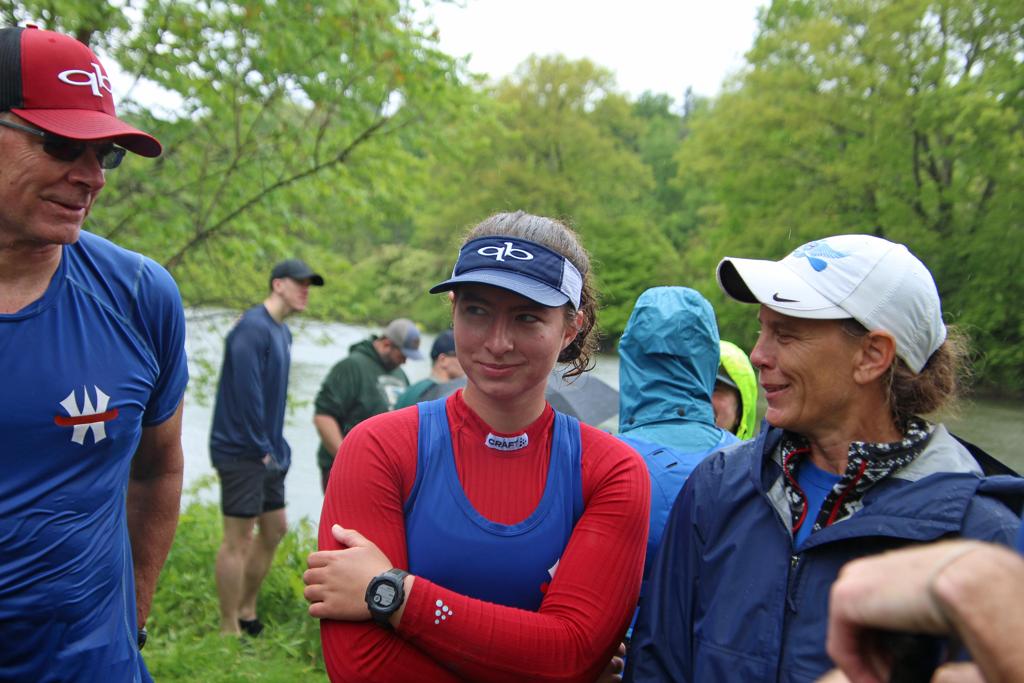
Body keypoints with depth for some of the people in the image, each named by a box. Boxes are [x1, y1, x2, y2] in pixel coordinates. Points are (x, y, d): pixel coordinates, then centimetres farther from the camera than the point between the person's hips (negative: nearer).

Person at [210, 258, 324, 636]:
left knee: (274, 530, 16)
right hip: (242, 452, -10)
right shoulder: (252, 328, -16)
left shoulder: (281, 332, 14)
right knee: (238, 540, -2)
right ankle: (229, 629, 9)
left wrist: (276, 446, 11)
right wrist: (262, 447, -18)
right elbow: (246, 391, -22)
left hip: (265, 453, 10)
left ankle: (246, 612, 30)